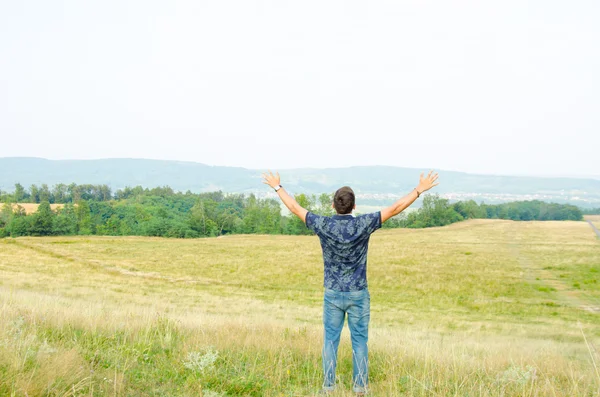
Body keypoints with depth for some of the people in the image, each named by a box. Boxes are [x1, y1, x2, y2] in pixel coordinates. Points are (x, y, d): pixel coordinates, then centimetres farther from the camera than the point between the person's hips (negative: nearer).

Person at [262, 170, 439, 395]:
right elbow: (395, 208, -12)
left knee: (330, 340, 10)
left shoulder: (323, 224, -11)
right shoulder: (363, 224, -14)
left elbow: (294, 208, -1)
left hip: (333, 294, 1)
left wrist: (277, 186, 12)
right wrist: (420, 190, -6)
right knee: (360, 341, 9)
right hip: (358, 294, -1)